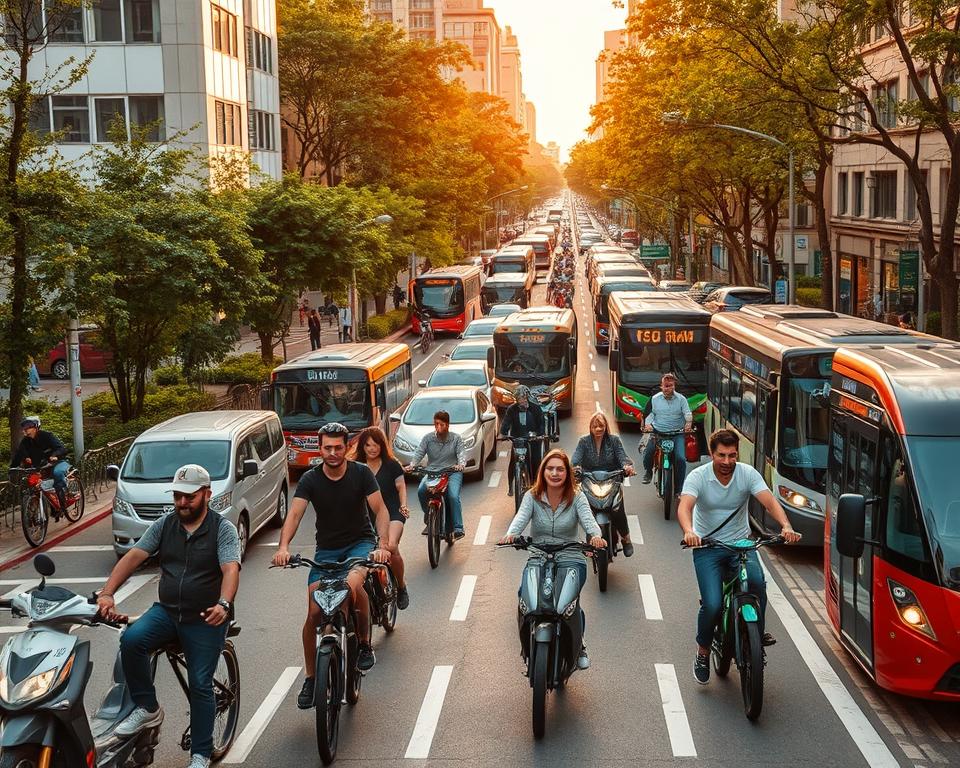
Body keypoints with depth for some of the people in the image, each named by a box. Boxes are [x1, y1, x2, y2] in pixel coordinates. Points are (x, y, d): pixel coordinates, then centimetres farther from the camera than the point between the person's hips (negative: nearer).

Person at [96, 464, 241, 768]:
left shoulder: (222, 529, -6)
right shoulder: (165, 525, 5)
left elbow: (231, 569, -21)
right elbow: (133, 557, -5)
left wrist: (223, 605, -41)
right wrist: (107, 593, -20)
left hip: (206, 619, -3)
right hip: (166, 611, 3)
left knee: (200, 686, -5)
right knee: (131, 640, -24)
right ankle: (147, 708, -8)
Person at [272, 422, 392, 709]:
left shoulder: (361, 473, -9)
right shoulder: (310, 479, -7)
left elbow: (380, 509, -14)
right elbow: (295, 514, -18)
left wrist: (382, 545, -31)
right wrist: (283, 547, -37)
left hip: (360, 542, -2)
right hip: (327, 548, 2)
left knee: (353, 584, -34)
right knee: (314, 612, -8)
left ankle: (365, 642, -8)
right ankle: (310, 678, 9)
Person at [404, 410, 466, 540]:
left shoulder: (456, 438, 5)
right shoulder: (428, 438, 8)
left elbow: (462, 453, -7)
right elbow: (419, 453, -2)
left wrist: (461, 465, -31)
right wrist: (411, 465, -22)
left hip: (452, 472, -2)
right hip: (432, 471, 2)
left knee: (453, 496, -28)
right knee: (421, 491, -27)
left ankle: (458, 528, -24)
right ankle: (427, 512, 3)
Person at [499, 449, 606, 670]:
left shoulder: (576, 497, 4)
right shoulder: (532, 496, 5)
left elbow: (588, 519, -13)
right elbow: (521, 517, -12)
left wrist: (596, 536, -37)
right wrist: (510, 534, -35)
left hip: (570, 559, -1)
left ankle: (578, 646, 3)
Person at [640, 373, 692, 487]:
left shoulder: (681, 399, 2)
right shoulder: (654, 399, 6)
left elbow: (687, 413, -7)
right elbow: (649, 414, 7)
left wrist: (689, 422, -30)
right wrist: (648, 424, -14)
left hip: (677, 433, -1)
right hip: (657, 432, 1)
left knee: (681, 458, -18)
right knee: (647, 453, -18)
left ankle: (679, 488, -5)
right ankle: (648, 471, 18)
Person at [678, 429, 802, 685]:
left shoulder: (748, 474, -7)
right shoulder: (698, 477, -12)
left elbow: (769, 501, -20)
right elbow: (684, 506, -28)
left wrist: (786, 526, -39)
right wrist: (688, 532, -50)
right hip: (707, 546, -1)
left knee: (757, 582, -29)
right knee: (712, 605, -17)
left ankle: (756, 632, -4)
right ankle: (703, 652, 10)